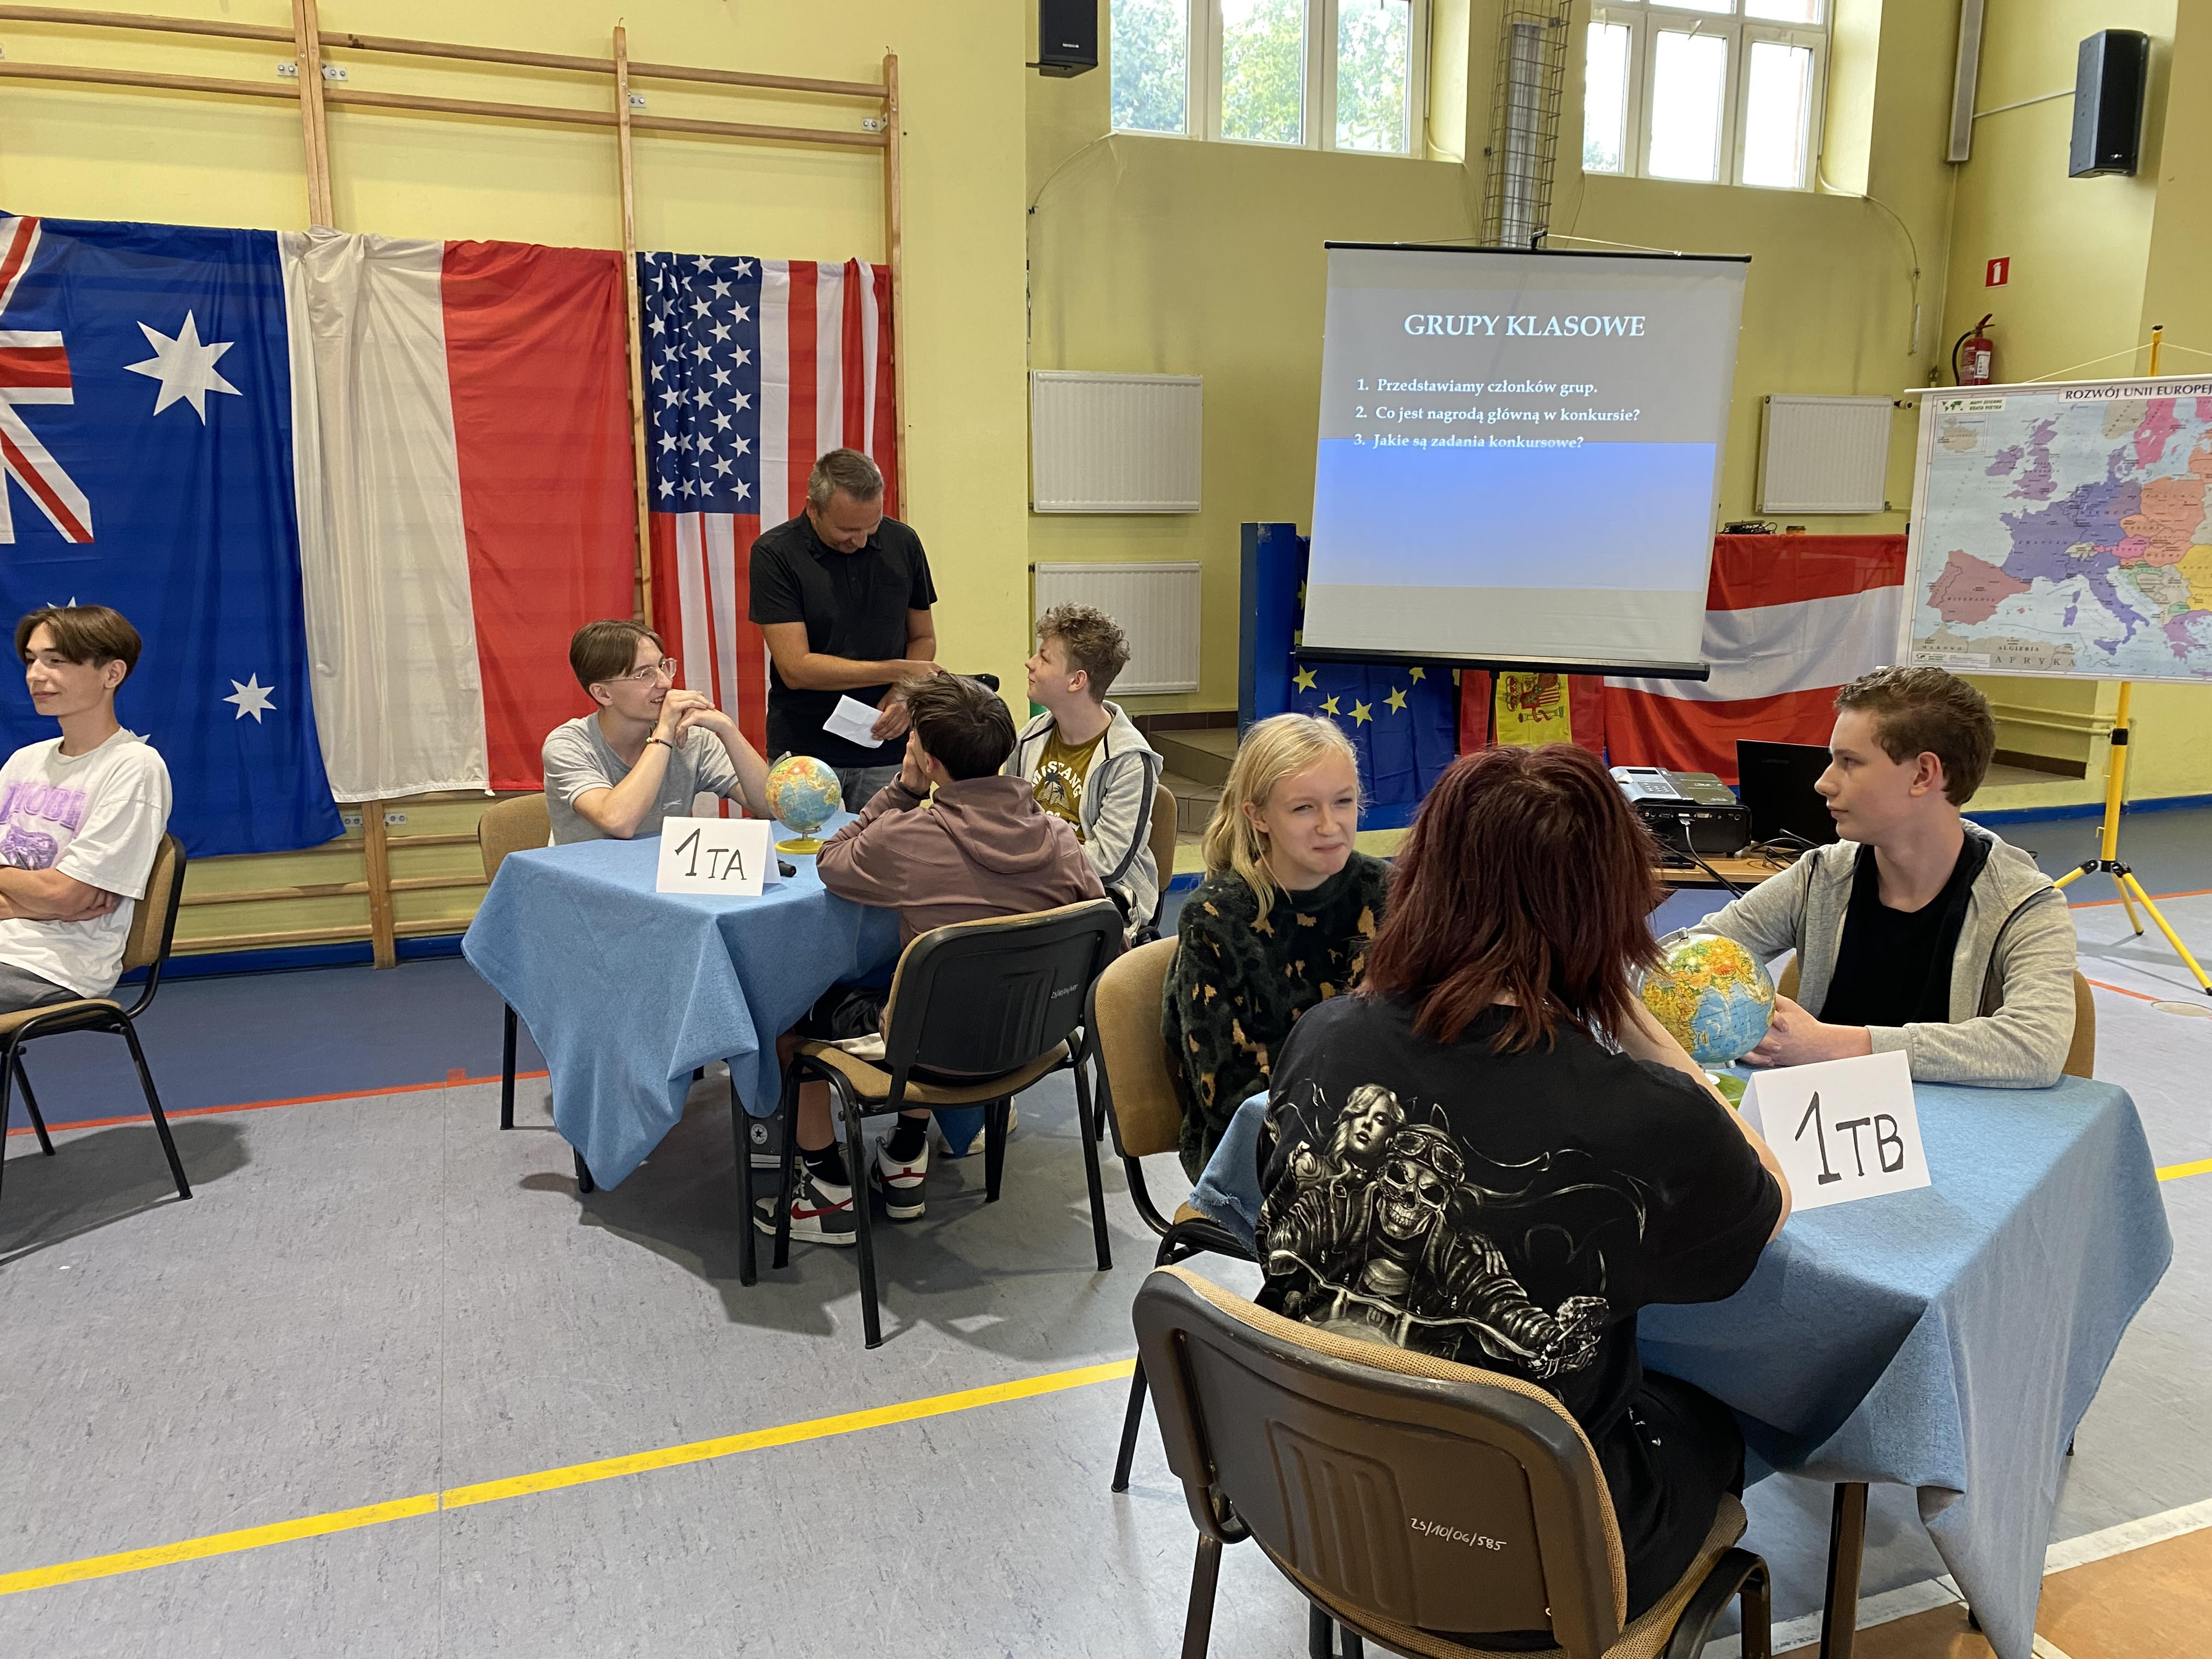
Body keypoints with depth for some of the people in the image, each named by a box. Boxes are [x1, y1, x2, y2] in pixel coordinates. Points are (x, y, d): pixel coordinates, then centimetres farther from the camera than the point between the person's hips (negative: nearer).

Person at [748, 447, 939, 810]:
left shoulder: (902, 543, 3)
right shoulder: (774, 553, -8)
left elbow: (923, 638, 14)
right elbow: (795, 668, -13)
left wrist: (904, 695, -7)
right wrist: (898, 671, -14)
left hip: (885, 754, 2)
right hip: (803, 751, -2)